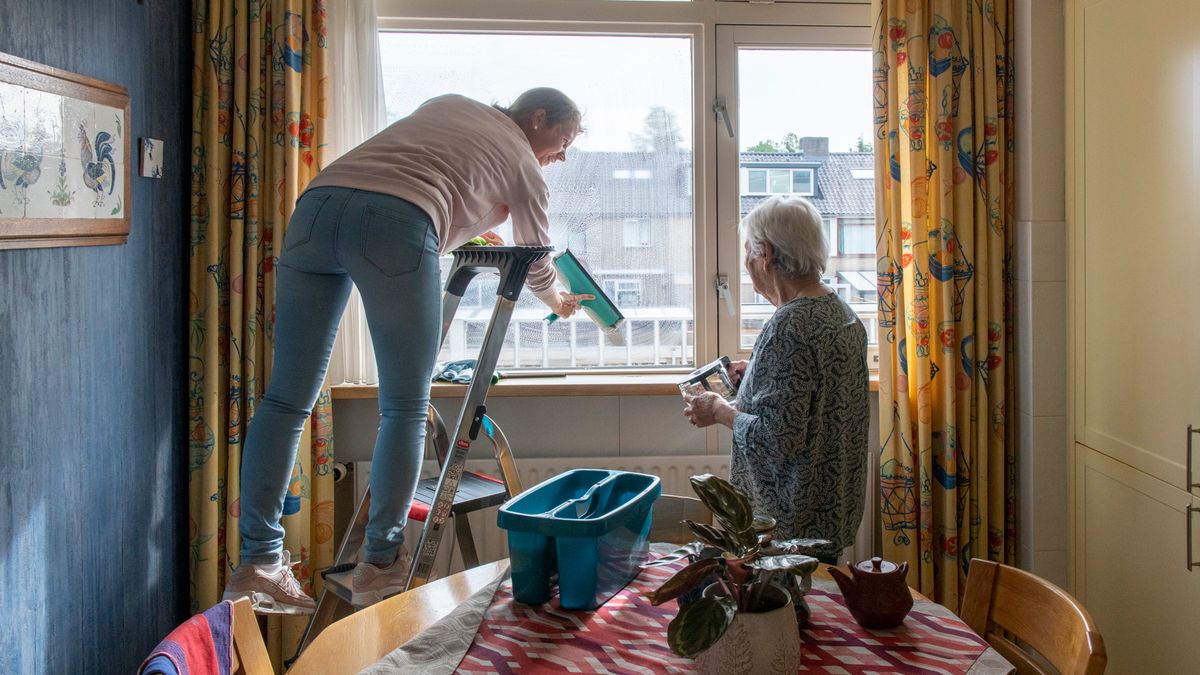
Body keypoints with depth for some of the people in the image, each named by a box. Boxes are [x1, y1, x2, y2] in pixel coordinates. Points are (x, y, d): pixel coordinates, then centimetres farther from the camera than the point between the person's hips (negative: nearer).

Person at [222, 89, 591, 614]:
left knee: (287, 398, 4)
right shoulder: (524, 164, 20)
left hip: (317, 201, 6)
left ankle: (257, 565, 6)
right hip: (397, 223, -5)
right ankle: (380, 566, 7)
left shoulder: (447, 104, 34)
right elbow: (536, 267, 30)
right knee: (406, 409, 6)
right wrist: (558, 302, 51)